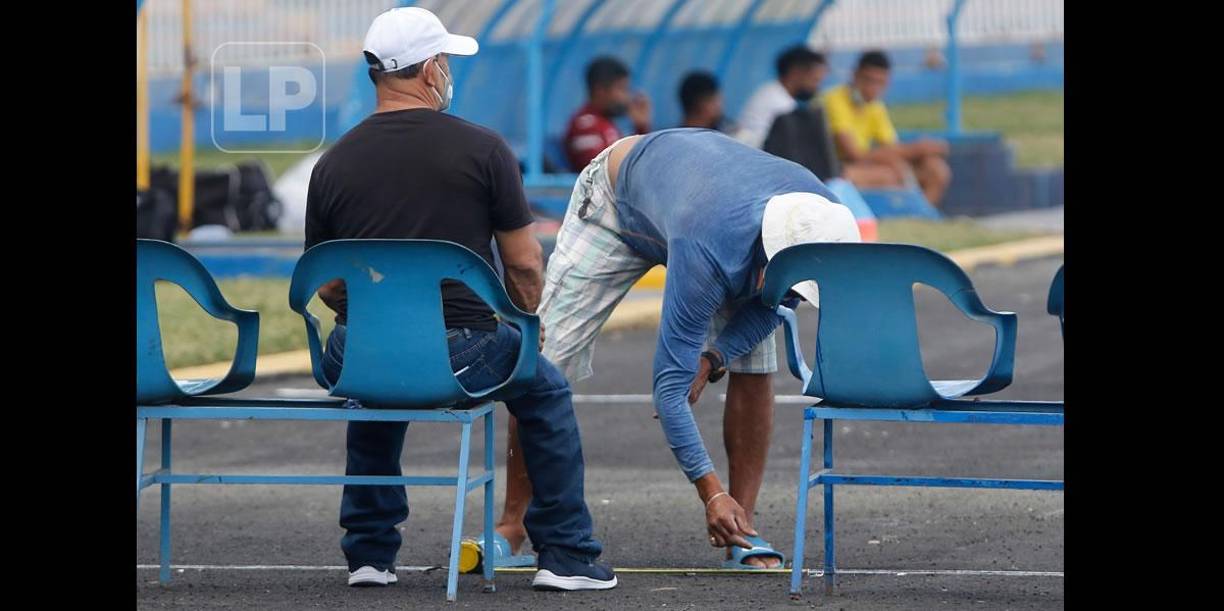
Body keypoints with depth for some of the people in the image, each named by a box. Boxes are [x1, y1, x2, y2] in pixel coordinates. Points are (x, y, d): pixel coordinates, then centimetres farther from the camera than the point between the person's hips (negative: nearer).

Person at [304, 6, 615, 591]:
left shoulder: (332, 164, 5)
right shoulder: (482, 149, -3)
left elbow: (327, 287, 12)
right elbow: (524, 266, 1)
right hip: (461, 356, -3)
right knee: (545, 388, 27)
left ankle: (369, 555, 35)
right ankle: (566, 557, 24)